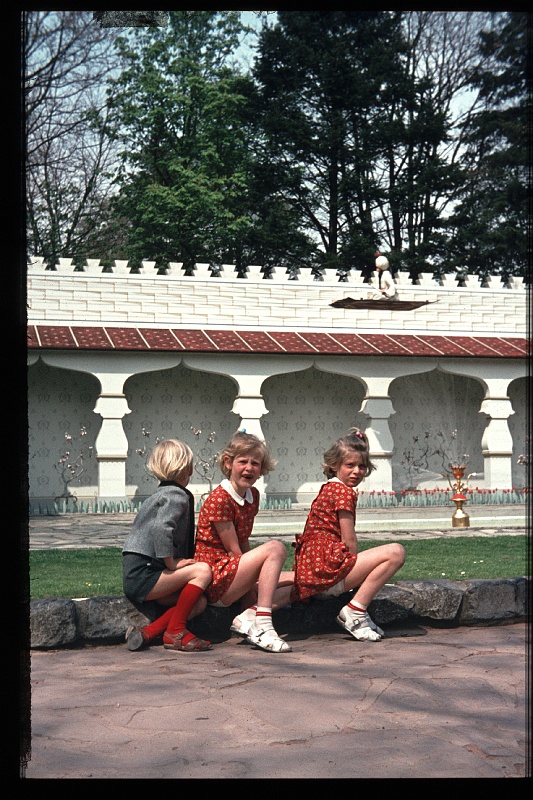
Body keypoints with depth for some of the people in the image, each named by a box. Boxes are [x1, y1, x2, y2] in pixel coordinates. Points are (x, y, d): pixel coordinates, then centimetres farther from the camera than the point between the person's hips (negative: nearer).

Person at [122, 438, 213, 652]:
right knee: (202, 571, -18)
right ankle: (175, 632, -11)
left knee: (199, 602, 2)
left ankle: (148, 632, -6)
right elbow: (161, 528, -26)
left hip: (135, 577, 10)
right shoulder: (178, 495, -8)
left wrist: (175, 562, 16)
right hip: (142, 575, -10)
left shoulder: (160, 494, 23)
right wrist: (172, 563, -18)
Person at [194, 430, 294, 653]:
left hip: (235, 576, 9)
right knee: (275, 547, -25)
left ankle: (248, 617, -12)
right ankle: (262, 626, -28)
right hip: (215, 580, -9)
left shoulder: (253, 496, 10)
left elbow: (244, 544, 11)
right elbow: (233, 551, -14)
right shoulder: (219, 499, -16)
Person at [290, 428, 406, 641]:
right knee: (395, 552, -17)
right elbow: (349, 540, -11)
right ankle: (355, 611, -14)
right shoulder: (344, 491, -8)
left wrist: (360, 567, 17)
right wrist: (356, 564, 4)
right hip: (326, 568, -11)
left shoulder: (328, 489, 22)